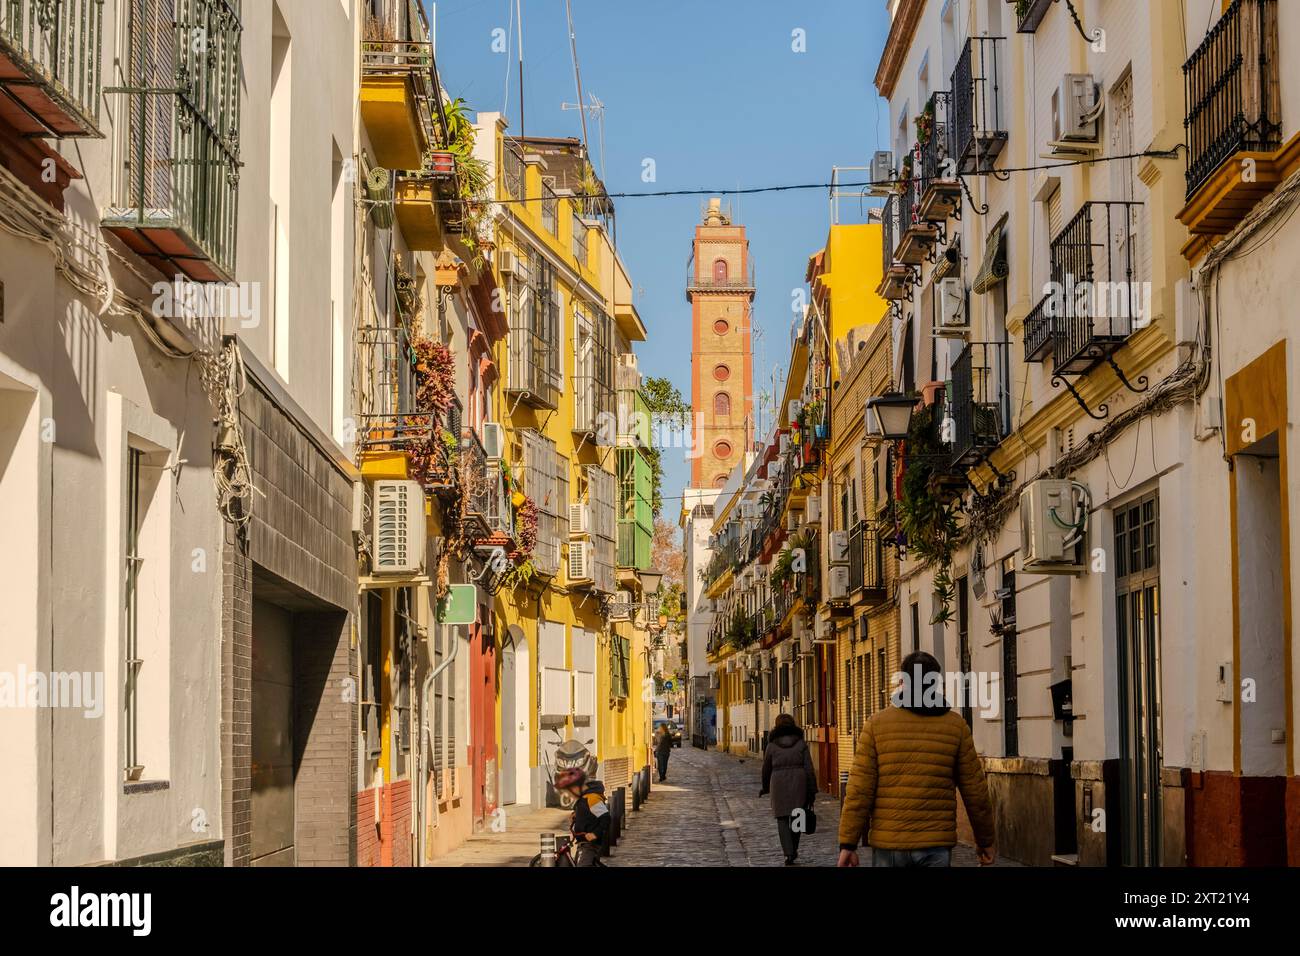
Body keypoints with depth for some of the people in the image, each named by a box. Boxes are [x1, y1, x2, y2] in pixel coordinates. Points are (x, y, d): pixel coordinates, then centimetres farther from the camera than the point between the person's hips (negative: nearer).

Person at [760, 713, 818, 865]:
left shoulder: (772, 745, 0)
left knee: (783, 819, 3)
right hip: (799, 784, 1)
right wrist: (812, 791, 1)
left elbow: (766, 769, 7)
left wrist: (765, 787, 24)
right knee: (796, 817, 17)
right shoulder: (801, 743, 0)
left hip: (779, 784, -1)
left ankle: (789, 853, -8)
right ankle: (793, 850, 26)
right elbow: (809, 769, -4)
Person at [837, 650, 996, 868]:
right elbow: (975, 790, 3)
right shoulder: (956, 726, 2)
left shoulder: (877, 724, 1)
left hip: (888, 844, 0)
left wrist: (848, 843, -1)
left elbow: (859, 790, -4)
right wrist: (985, 840, 15)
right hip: (936, 845, 0)